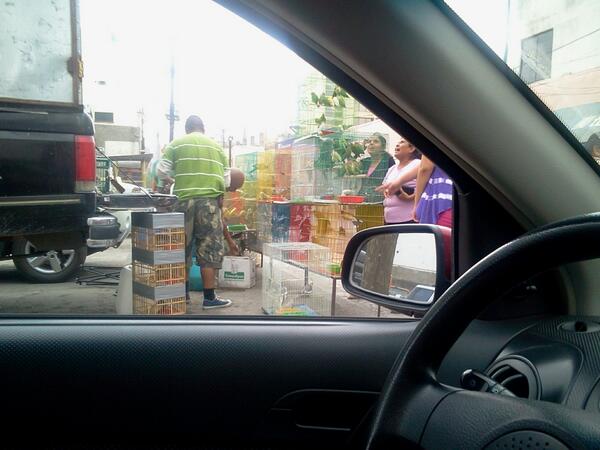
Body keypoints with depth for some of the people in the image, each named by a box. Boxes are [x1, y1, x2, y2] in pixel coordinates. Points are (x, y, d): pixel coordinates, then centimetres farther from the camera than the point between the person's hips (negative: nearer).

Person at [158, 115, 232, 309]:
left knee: (184, 246, 12)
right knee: (210, 249, 1)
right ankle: (209, 297, 1)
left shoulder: (176, 144, 9)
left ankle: (183, 291, 22)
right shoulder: (216, 146, 14)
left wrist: (171, 180, 24)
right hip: (210, 200, 0)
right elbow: (224, 178, 13)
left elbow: (161, 170, 4)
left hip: (185, 200, 1)